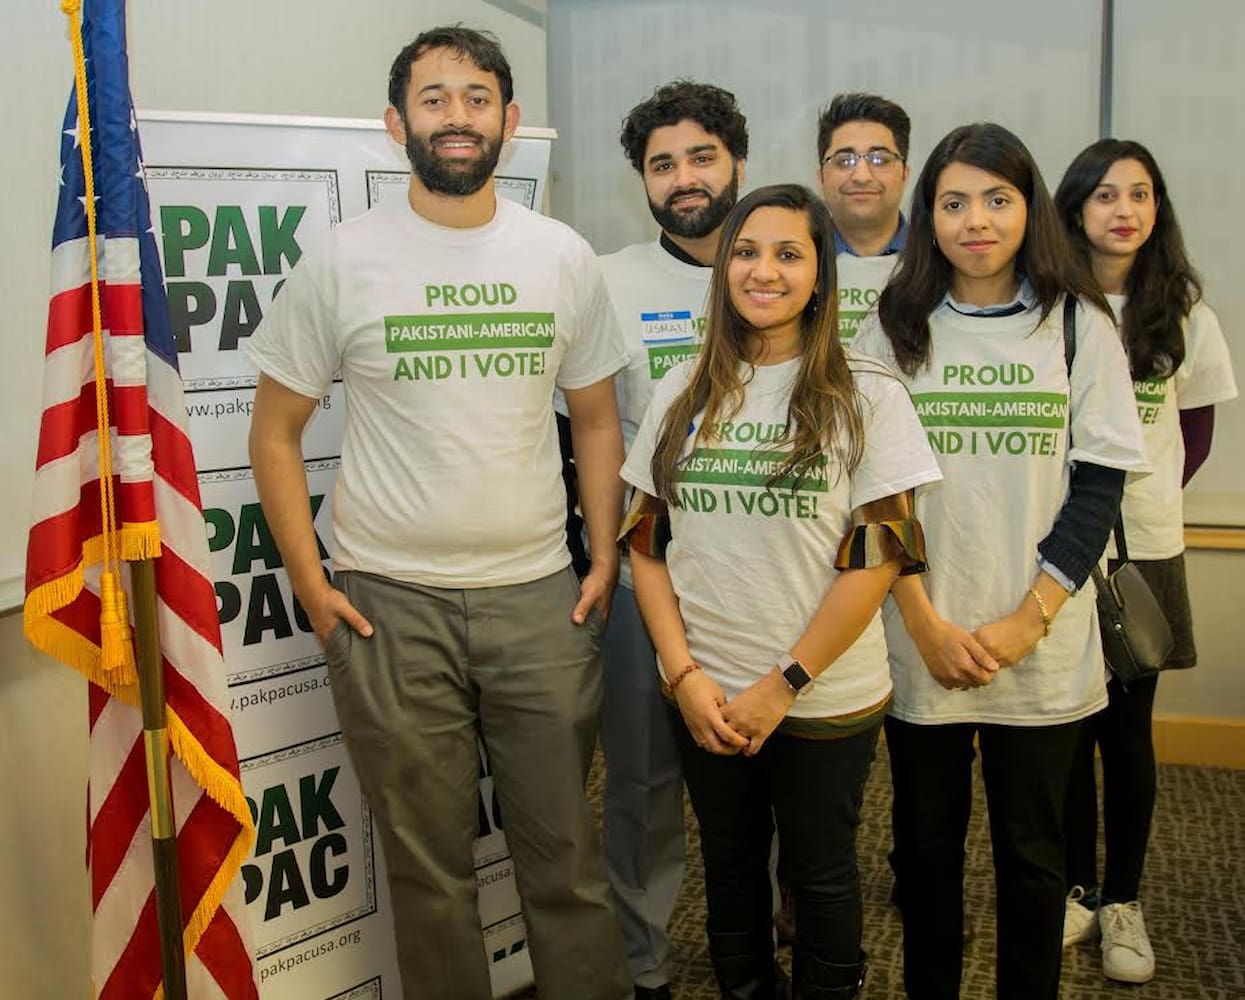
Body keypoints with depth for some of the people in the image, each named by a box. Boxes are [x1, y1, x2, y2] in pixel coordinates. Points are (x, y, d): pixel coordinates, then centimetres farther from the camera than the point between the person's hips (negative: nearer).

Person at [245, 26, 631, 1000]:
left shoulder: (564, 257, 4)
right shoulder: (342, 261, -2)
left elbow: (597, 420, 11)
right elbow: (275, 430, 3)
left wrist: (605, 562, 3)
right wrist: (311, 585, -3)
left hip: (539, 597, 2)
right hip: (390, 604, -1)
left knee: (566, 848, 11)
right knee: (428, 862, 11)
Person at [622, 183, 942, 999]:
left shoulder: (869, 399, -7)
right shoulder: (685, 395, 4)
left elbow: (877, 558, -10)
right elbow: (647, 543, 4)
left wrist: (782, 686, -13)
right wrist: (685, 675, -6)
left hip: (825, 699, -3)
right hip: (705, 698, 3)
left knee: (821, 875, 13)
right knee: (730, 865, 18)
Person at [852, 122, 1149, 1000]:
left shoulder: (1079, 324, 1)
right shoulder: (894, 329, 2)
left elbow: (1099, 483, -2)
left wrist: (1027, 621, -11)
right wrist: (926, 625, -10)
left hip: (1042, 650, 0)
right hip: (922, 645, 1)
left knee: (1031, 851, 10)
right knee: (928, 844, 13)